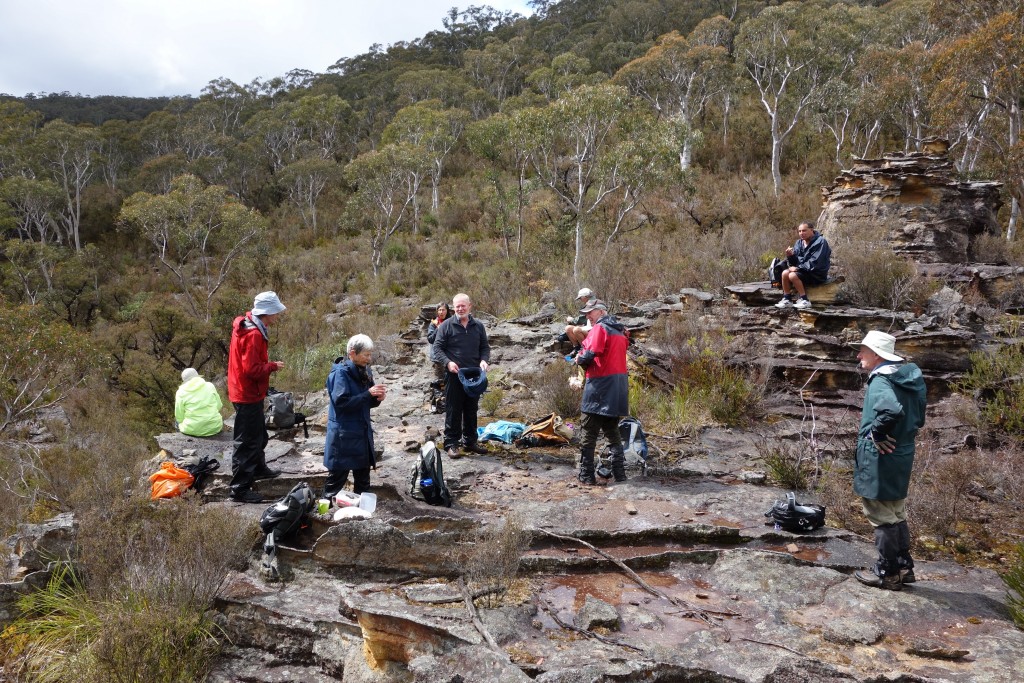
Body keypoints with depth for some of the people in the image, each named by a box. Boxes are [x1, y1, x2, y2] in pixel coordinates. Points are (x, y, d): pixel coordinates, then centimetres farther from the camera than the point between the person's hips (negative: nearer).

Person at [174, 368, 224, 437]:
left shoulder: (181, 393, -5)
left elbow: (179, 418, -3)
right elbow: (219, 406, 5)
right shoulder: (210, 386, 0)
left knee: (177, 421, 31)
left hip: (192, 430, -1)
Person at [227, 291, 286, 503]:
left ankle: (258, 469, 46)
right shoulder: (253, 334, -25)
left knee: (258, 434, 27)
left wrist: (268, 363, 6)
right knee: (247, 442, -3)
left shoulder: (247, 326, 7)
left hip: (248, 393, 11)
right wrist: (273, 366, -15)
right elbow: (252, 368, -28)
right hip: (248, 395, -11)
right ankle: (240, 489, 4)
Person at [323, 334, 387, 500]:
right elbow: (341, 402, -23)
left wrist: (377, 398, -8)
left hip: (362, 431, 7)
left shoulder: (365, 371, 7)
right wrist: (368, 394, -24)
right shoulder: (340, 373, -15)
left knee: (363, 473, 15)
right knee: (338, 473, 1)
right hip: (343, 433, -7)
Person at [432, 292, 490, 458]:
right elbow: (437, 348, -2)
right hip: (454, 375, -4)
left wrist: (483, 360, -5)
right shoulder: (446, 325, -3)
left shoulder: (478, 326, 9)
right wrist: (448, 362, -18)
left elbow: (485, 347, 15)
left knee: (471, 410, 13)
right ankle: (451, 443, 8)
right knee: (453, 410, 0)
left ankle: (470, 441, 25)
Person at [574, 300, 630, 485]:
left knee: (588, 433, -1)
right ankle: (619, 473, 15)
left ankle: (586, 476, 1)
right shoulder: (620, 330, 16)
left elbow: (589, 355, -18)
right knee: (612, 431, 16)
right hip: (619, 385, 8)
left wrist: (579, 359, 1)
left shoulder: (599, 328, -10)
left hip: (600, 385, -8)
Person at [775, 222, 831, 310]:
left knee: (793, 275, -27)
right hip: (804, 270, 7)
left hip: (818, 274, -7)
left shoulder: (820, 242, -15)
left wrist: (798, 268, -21)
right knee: (785, 273, -16)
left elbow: (815, 262, -23)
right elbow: (795, 262, 5)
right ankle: (787, 300, -8)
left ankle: (805, 301, -17)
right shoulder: (799, 242, 6)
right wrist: (790, 256, -16)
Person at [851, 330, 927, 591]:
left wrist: (877, 434, -25)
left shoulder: (881, 381, -20)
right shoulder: (909, 377, 9)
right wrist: (903, 434, 13)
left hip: (880, 458, -9)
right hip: (901, 455, 9)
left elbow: (891, 410, -40)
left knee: (882, 516, 4)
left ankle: (887, 573, 16)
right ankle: (904, 567, 31)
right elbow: (917, 417, 17)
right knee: (896, 514, 21)